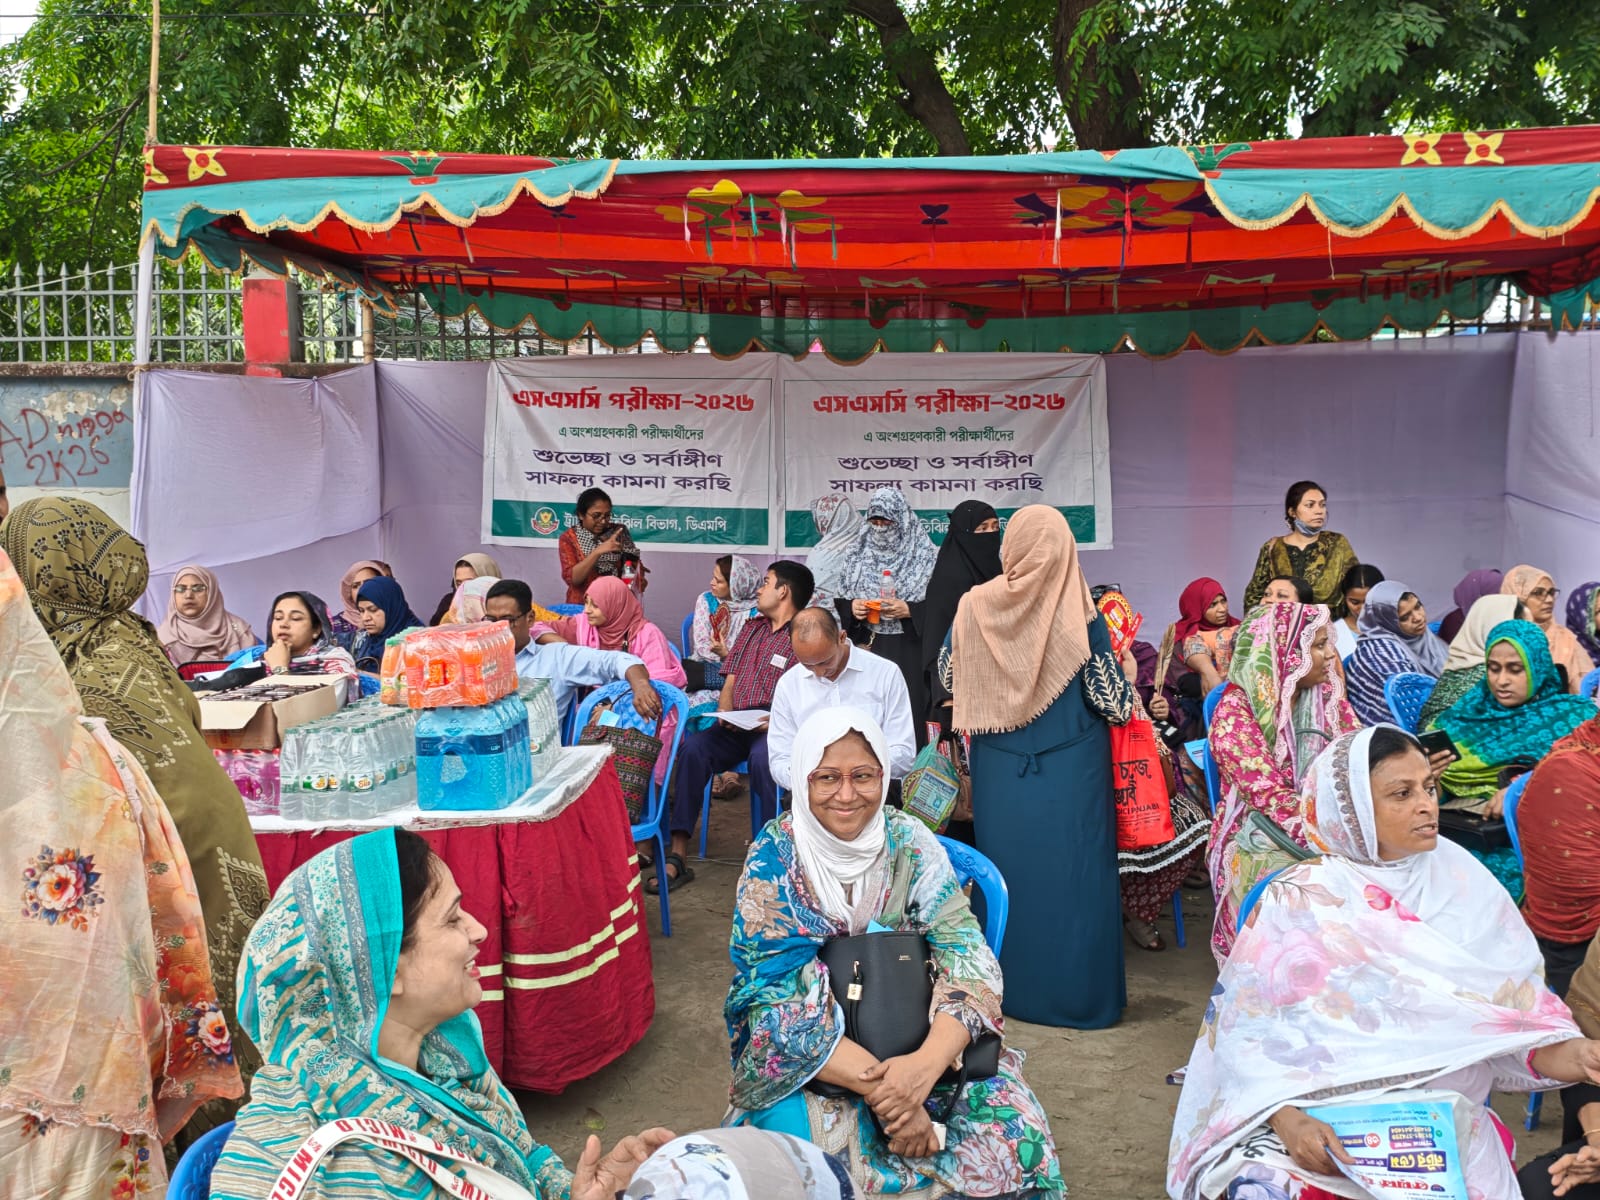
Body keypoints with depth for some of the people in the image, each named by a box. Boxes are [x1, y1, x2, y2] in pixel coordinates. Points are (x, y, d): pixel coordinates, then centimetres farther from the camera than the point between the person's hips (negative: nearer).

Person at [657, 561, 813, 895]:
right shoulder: (752, 628, 22)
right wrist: (725, 713, 0)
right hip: (737, 726, 5)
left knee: (762, 756, -38)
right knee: (692, 748, -24)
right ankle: (677, 858, -27)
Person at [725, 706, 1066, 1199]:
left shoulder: (911, 844, -6)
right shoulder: (775, 857, -11)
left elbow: (968, 959, -12)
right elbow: (777, 990, -17)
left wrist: (927, 1063, -31)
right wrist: (878, 1087, -29)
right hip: (807, 1049, -2)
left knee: (1010, 1121, -22)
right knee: (801, 1130, -32)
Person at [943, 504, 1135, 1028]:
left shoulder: (974, 607, -6)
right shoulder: (1080, 616, -11)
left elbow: (948, 679, 7)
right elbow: (1113, 702, -7)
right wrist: (1126, 680, 14)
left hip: (1000, 768, 2)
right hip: (1071, 769, -2)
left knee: (1008, 871, 13)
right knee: (1073, 874, 6)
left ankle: (1011, 987, 25)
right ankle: (1078, 994, 14)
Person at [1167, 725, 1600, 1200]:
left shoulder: (1460, 880, 4)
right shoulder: (1298, 902, -5)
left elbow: (1514, 994, 3)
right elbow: (1251, 1030, -7)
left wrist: (1561, 1052, -17)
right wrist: (1286, 1118, -23)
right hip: (1320, 1117, -3)